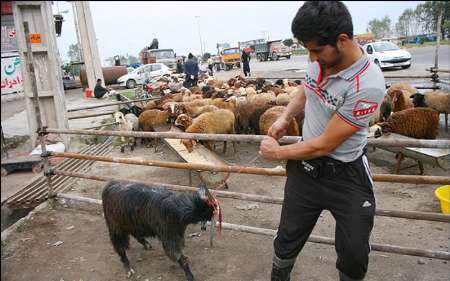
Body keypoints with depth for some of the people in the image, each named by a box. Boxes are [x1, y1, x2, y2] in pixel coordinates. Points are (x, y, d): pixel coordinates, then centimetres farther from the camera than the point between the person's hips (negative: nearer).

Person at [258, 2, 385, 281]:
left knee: (355, 254, 9)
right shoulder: (319, 59, -9)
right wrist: (285, 117, -2)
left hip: (346, 175, -5)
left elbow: (324, 145, -23)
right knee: (288, 237, 17)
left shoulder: (368, 85, -29)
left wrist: (277, 153, -10)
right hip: (305, 166, 5)